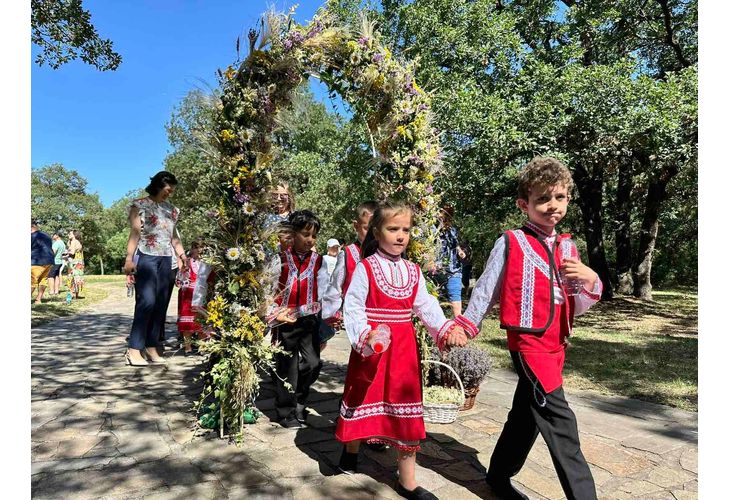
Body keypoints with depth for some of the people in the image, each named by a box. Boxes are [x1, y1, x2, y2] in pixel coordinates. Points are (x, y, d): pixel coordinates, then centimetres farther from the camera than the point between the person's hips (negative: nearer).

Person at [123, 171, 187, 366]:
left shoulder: (171, 209, 19)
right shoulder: (140, 204, 3)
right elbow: (135, 232, -6)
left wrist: (182, 256, 10)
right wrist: (129, 257, -14)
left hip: (165, 260, 6)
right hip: (146, 257, -6)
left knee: (161, 304, 3)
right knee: (147, 301, -15)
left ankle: (151, 347, 10)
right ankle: (134, 349, -9)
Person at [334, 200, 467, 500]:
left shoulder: (413, 271, 7)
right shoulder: (365, 268, -9)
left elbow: (426, 306, 2)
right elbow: (353, 307, -15)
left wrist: (446, 329, -14)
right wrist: (365, 336, -30)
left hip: (404, 349, 4)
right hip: (371, 346, -4)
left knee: (405, 404, 8)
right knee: (364, 399, 13)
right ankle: (351, 451, 44)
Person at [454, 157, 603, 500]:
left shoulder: (566, 247, 10)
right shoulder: (511, 243, -7)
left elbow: (575, 308, 12)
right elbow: (487, 289, -1)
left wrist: (591, 282, -7)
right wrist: (465, 326, 1)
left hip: (555, 345, 7)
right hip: (527, 343, -7)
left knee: (526, 416, 17)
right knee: (560, 423, -12)